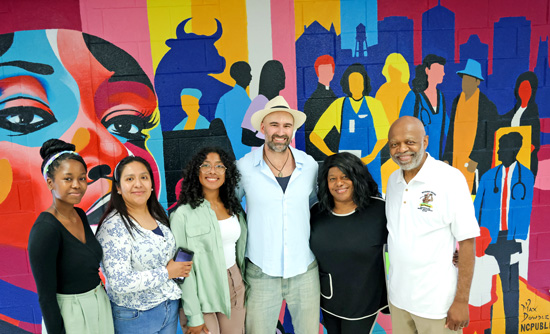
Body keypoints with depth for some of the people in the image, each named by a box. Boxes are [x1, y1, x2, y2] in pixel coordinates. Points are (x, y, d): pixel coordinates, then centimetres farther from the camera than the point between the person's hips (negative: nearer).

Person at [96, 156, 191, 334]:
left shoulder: (158, 215, 2)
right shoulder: (113, 226, -20)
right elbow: (120, 283, -25)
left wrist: (180, 267, -3)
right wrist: (167, 272, -19)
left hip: (170, 305, 6)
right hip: (135, 318, -6)